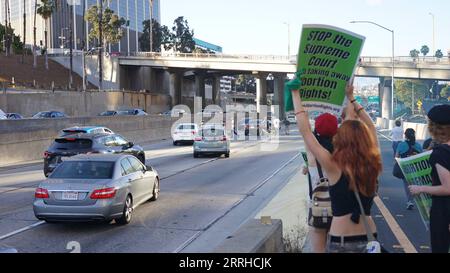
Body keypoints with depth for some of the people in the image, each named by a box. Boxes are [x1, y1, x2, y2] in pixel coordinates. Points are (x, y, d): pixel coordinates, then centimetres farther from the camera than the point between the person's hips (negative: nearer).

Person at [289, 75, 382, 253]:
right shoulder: (372, 165, -4)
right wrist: (351, 98, 19)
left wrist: (295, 92, -4)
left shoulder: (334, 167, -14)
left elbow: (305, 131, -11)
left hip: (341, 242, -3)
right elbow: (370, 128, 12)